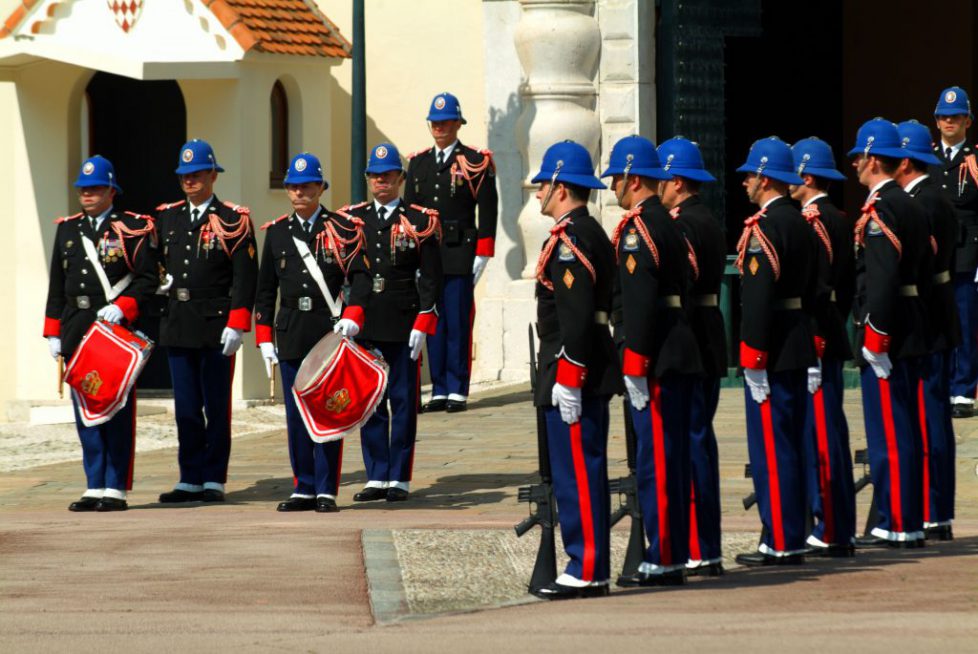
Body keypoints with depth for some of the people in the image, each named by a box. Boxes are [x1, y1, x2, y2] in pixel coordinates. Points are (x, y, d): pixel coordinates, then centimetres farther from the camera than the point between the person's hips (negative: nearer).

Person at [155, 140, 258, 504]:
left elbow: (245, 278, -8)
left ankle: (214, 480, 6)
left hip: (216, 325, -5)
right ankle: (190, 480, 9)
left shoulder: (233, 221, -3)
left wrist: (236, 325, -15)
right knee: (186, 407, 5)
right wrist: (163, 280, 5)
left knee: (216, 406, 1)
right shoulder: (167, 218, 13)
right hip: (177, 324, 5)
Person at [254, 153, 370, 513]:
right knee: (296, 414, 5)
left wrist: (351, 318, -19)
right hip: (291, 336, 3)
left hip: (330, 333, -3)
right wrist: (264, 339, 8)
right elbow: (265, 290, 14)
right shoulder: (277, 232, 11)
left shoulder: (343, 230, 1)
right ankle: (304, 488, 11)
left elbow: (359, 278, -3)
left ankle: (326, 491, 2)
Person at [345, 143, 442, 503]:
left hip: (404, 325, -3)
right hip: (363, 324, 3)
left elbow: (430, 278, -2)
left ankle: (399, 478, 6)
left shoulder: (420, 221, 1)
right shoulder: (351, 219, 10)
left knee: (403, 402, 1)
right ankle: (376, 477, 10)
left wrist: (422, 325, -10)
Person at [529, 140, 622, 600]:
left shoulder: (569, 240, -16)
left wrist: (567, 380, -23)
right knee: (585, 471, 13)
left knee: (577, 472, -8)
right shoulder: (592, 233, 17)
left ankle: (586, 571, -6)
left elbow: (576, 315, -23)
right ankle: (590, 567, 17)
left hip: (571, 372, -11)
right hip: (593, 375, 11)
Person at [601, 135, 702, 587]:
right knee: (671, 459, 13)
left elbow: (640, 303, -20)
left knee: (656, 460, -7)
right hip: (680, 358, 10)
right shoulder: (667, 224, 16)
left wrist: (634, 367, -20)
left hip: (656, 362, -10)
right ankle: (674, 554, 17)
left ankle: (664, 561, -6)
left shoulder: (637, 229, -13)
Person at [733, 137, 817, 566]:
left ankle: (781, 543, -3)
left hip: (772, 354, -9)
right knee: (791, 445, 13)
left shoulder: (763, 229, -16)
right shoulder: (800, 224, 13)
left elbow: (759, 296, -21)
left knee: (770, 446, -5)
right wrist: (803, 335, 20)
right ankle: (792, 536, 17)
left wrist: (753, 359, -19)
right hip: (800, 349, 9)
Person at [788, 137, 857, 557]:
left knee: (820, 434, -7)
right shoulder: (838, 220, 14)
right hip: (832, 340, 10)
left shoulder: (810, 224, -16)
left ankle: (832, 533, -5)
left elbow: (814, 290, -21)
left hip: (814, 344, -10)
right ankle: (837, 527, 17)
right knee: (829, 433, 13)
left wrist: (810, 351, -20)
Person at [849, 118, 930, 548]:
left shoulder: (879, 210, -15)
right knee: (903, 431, 13)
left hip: (884, 336, -10)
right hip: (911, 333, 10)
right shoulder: (910, 206, 14)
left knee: (889, 433, -6)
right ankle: (906, 521, 17)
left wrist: (874, 338, -21)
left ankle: (899, 525, -4)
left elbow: (883, 277, -23)